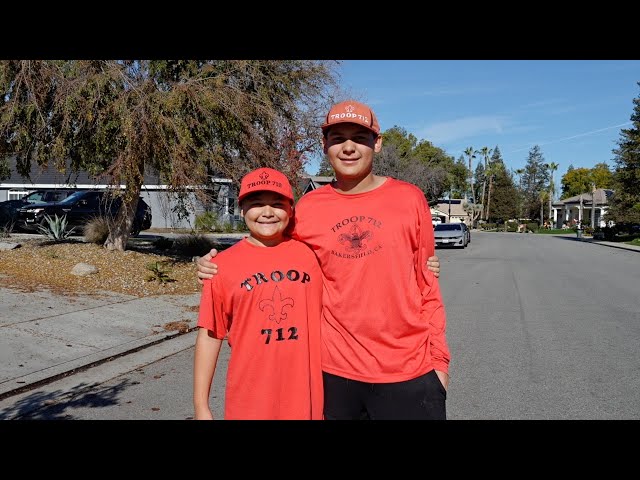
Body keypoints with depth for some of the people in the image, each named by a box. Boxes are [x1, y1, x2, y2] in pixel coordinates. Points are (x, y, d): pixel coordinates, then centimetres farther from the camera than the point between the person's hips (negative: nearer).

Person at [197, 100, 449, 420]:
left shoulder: (409, 199, -2)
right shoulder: (307, 209, -1)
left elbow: (427, 283, 3)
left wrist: (439, 357, 2)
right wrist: (220, 268, -2)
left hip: (409, 372, 0)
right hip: (336, 369, 1)